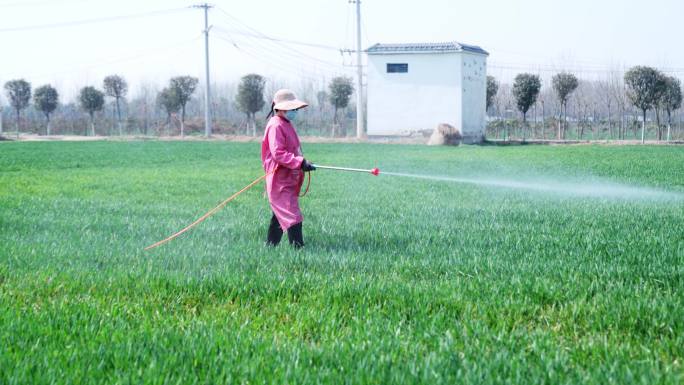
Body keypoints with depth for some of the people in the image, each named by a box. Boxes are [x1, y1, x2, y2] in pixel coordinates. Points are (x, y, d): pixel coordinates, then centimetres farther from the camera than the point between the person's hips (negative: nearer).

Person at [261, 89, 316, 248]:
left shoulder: (287, 124, 15)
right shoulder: (276, 126, -16)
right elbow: (278, 153, -25)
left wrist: (302, 163, 16)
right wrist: (300, 163, -30)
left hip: (289, 180, 10)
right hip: (279, 181, -10)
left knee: (280, 216, 17)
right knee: (293, 217, -14)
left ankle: (270, 246, 27)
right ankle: (298, 247, -15)